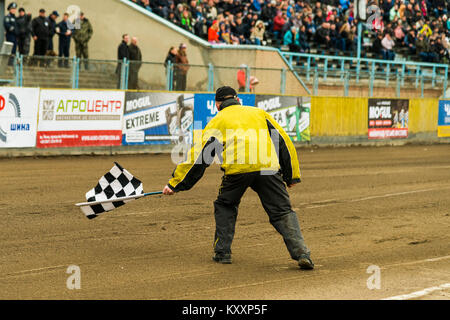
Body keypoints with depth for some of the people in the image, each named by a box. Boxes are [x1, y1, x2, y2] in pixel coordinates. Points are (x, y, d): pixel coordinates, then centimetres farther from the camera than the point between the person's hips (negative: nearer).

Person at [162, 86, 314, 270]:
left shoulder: (217, 121, 22)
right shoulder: (259, 113, 29)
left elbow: (199, 157, 19)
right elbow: (283, 142, 24)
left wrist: (175, 184, 24)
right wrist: (292, 176, 26)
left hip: (237, 168, -1)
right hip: (268, 167, 1)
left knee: (225, 207, 23)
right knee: (282, 212, 6)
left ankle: (222, 252, 19)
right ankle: (301, 253, -9)